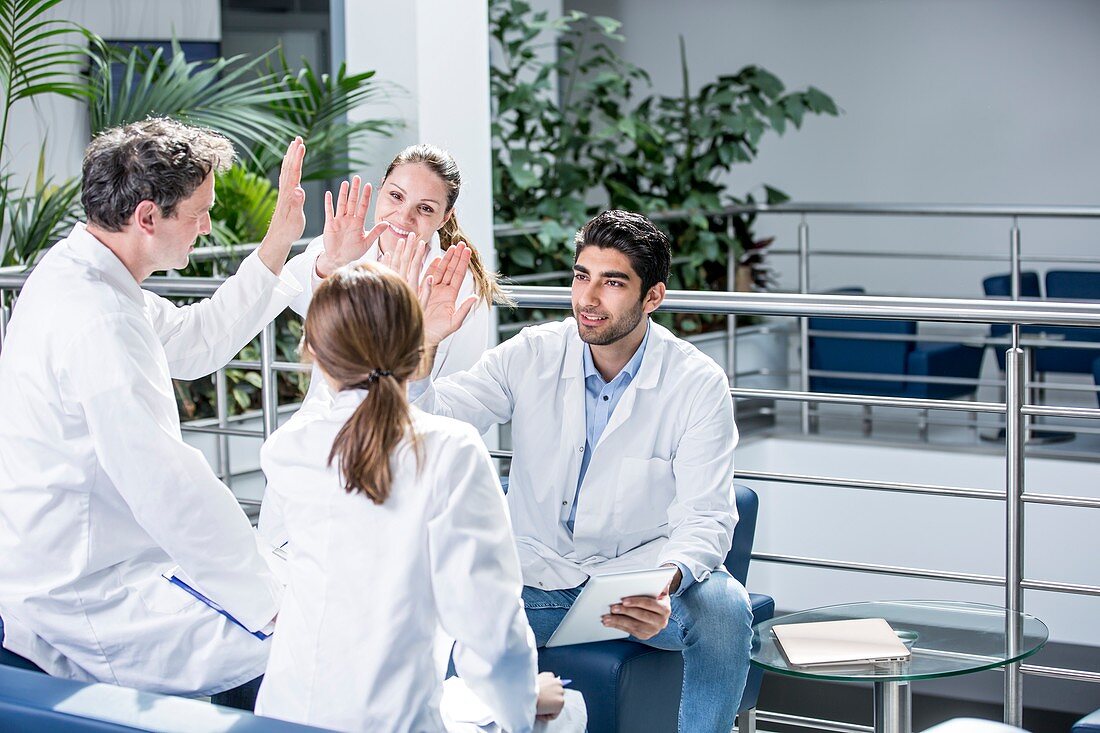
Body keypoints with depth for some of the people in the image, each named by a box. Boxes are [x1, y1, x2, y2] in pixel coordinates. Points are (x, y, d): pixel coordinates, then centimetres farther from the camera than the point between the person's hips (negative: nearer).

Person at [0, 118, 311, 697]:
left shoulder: (70, 270, 7)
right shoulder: (97, 322, -26)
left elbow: (194, 343, 22)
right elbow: (167, 489, -29)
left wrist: (276, 247, 16)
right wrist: (268, 595, -22)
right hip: (89, 612, -11)